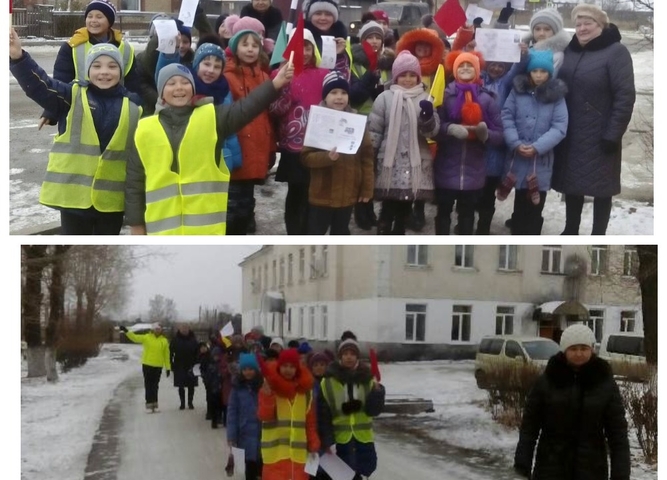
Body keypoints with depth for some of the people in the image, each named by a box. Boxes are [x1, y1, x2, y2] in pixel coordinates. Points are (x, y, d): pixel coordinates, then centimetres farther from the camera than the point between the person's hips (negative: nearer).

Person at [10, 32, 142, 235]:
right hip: (74, 192, -1)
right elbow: (38, 85, -17)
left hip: (112, 196, 1)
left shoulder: (132, 106, 2)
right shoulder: (73, 96, -2)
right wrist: (18, 57, -35)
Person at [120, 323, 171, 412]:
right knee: (148, 385, 2)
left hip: (158, 366, 1)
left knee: (155, 386, 8)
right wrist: (126, 331, -19)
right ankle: (149, 403, 5)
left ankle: (154, 403, 15)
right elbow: (135, 337, -4)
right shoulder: (146, 337, 1)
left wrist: (168, 367, 5)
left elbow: (166, 355, 6)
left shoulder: (164, 341, 3)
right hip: (147, 365, -1)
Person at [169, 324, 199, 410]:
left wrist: (195, 363, -9)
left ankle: (190, 402, 18)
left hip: (190, 367, 0)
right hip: (179, 367, 0)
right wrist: (172, 365, -7)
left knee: (191, 386, 5)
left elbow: (197, 353, 0)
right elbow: (170, 353, -2)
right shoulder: (175, 340, -5)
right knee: (181, 387, 6)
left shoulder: (193, 339, -3)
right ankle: (182, 403, 16)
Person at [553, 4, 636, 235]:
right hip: (570, 134, 6)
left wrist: (613, 135, -18)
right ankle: (570, 231, 25)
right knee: (572, 183, 12)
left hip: (599, 136, -6)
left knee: (600, 186, 3)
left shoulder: (616, 51, -10)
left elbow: (625, 96, -15)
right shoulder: (569, 51, 10)